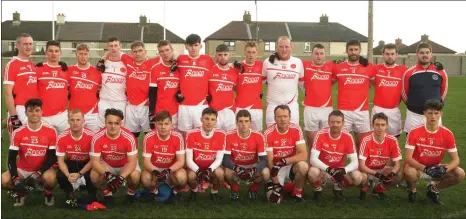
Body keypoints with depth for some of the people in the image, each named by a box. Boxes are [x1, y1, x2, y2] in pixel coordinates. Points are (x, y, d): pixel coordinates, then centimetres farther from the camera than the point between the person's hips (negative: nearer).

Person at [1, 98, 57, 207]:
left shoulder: (51, 131, -11)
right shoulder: (18, 133, -8)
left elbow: (53, 156, -10)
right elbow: (11, 157, -8)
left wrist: (39, 173, -21)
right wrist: (15, 178, -21)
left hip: (42, 170, -2)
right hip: (22, 170, 2)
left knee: (50, 178, -36)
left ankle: (48, 194, 1)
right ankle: (20, 193, 9)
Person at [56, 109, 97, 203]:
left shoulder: (91, 136, -25)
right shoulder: (62, 137, -18)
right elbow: (60, 160, -12)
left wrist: (79, 174, -29)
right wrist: (68, 174, -31)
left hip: (86, 163, -2)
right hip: (71, 163, 2)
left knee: (92, 176, -33)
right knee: (60, 176, -28)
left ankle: (92, 195, 3)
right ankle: (70, 193, 7)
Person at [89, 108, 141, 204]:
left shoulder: (129, 137, -29)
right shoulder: (97, 138, -25)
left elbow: (132, 162, -26)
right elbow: (94, 161, -22)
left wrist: (121, 177, -41)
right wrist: (107, 174, -39)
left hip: (126, 165, -1)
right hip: (107, 165, 2)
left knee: (135, 176, -32)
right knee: (94, 176, -27)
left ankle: (131, 192, 4)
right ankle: (107, 193, 5)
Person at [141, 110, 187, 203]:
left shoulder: (178, 137, -18)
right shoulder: (149, 137, -17)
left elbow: (181, 161, -19)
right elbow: (146, 162, -16)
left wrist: (168, 171, -37)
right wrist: (155, 172, -37)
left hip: (172, 169, 0)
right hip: (155, 168, 1)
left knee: (181, 177, -34)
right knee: (145, 178, -32)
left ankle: (177, 191, 4)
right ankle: (153, 191, 6)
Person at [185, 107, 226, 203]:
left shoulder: (221, 134, -15)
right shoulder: (192, 134, -18)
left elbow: (219, 159, -12)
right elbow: (189, 160, -15)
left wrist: (209, 170, -30)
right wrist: (198, 171, -32)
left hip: (212, 168, 1)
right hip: (196, 168, -1)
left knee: (220, 173, -31)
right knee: (190, 176, -32)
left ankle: (214, 192, 3)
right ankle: (194, 190, 6)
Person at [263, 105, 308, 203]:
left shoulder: (296, 129, -13)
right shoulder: (268, 133, -17)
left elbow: (304, 155, -19)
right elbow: (269, 161, -15)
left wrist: (284, 161, -31)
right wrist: (276, 184, -19)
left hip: (292, 166, 1)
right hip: (277, 169, -1)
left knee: (303, 166, -32)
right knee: (274, 199, -18)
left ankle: (297, 193, -5)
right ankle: (279, 188, 19)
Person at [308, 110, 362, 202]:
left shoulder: (347, 137, -12)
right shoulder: (321, 134, -18)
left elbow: (355, 162, -14)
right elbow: (313, 159, -23)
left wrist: (344, 170, -35)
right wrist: (328, 169, -37)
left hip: (339, 170, 3)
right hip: (323, 169, -2)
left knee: (358, 177, -25)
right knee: (312, 173, -37)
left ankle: (338, 188, 9)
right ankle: (317, 190, 1)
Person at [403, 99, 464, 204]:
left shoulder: (447, 134, -11)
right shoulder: (415, 132, -20)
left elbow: (455, 159, -9)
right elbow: (408, 158, -22)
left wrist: (444, 168, -31)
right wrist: (425, 169, -36)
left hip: (436, 169, 3)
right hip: (417, 167, -3)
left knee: (460, 174, -19)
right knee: (409, 173, -38)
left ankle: (434, 189, 9)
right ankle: (412, 190, 0)